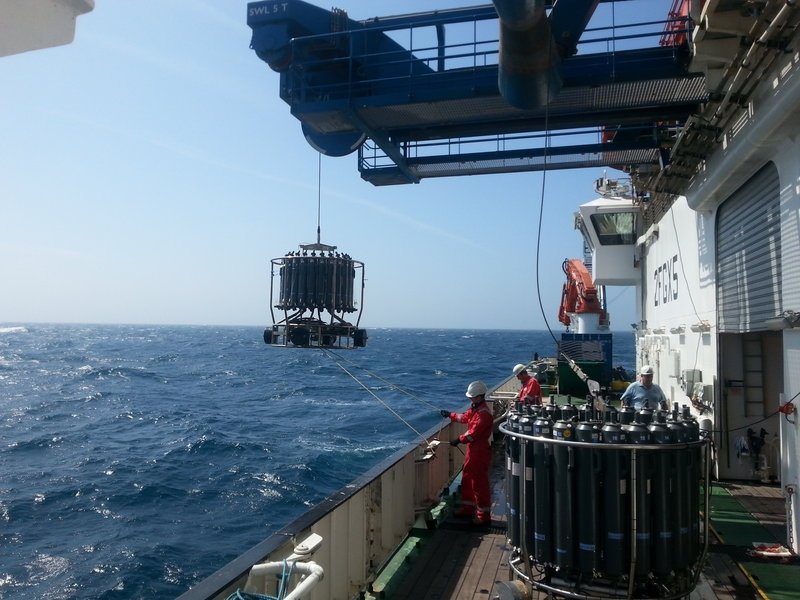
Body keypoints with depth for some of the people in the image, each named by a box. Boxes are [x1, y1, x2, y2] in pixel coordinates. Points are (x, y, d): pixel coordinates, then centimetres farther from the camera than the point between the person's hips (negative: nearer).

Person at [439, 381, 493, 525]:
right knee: (467, 479, 19)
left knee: (479, 482, -4)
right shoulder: (474, 408, 8)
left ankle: (484, 515, 6)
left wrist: (459, 440, -17)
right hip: (472, 448, 10)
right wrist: (450, 415, 29)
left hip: (480, 451, -10)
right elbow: (465, 417, 27)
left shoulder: (484, 413, -24)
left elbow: (473, 433, -26)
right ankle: (468, 508, 33)